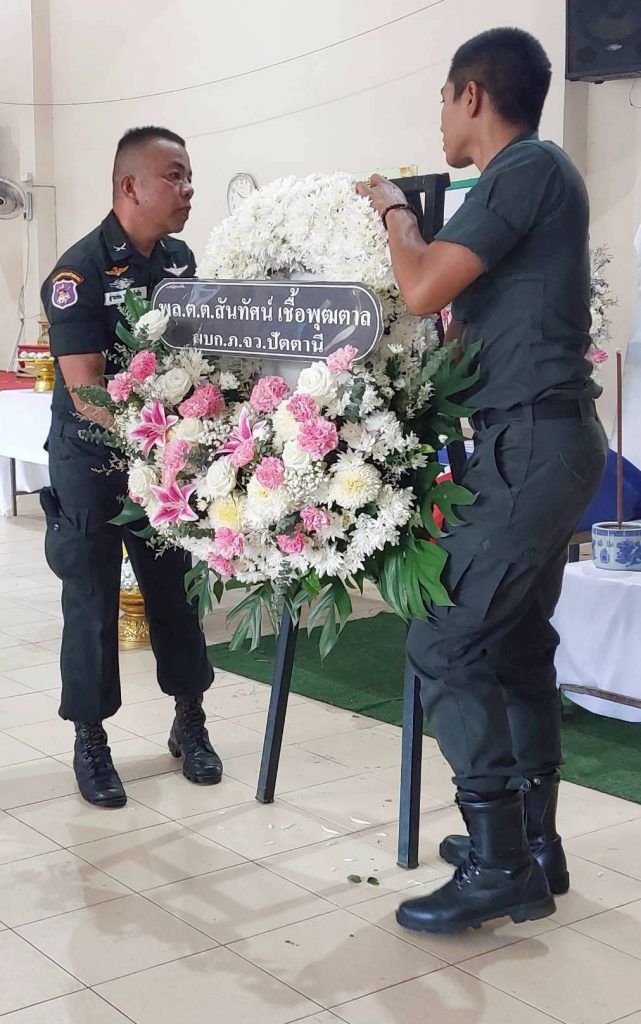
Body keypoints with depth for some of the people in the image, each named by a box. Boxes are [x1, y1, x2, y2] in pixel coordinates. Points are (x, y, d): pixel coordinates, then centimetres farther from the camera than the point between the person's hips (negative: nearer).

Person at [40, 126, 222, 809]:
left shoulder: (181, 260, 2)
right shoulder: (80, 270, -17)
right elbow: (85, 391, -23)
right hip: (93, 459, -5)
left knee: (176, 586, 10)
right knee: (93, 599, 2)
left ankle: (190, 721, 24)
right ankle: (90, 741, 16)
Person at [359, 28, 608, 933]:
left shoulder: (529, 168, -11)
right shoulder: (529, 177, 18)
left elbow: (423, 289, -16)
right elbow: (469, 320, 22)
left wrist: (392, 208, 1)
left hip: (530, 442, -10)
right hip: (545, 443, 10)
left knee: (447, 645, -9)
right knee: (516, 643, 13)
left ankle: (497, 865, -3)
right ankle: (534, 848, 21)